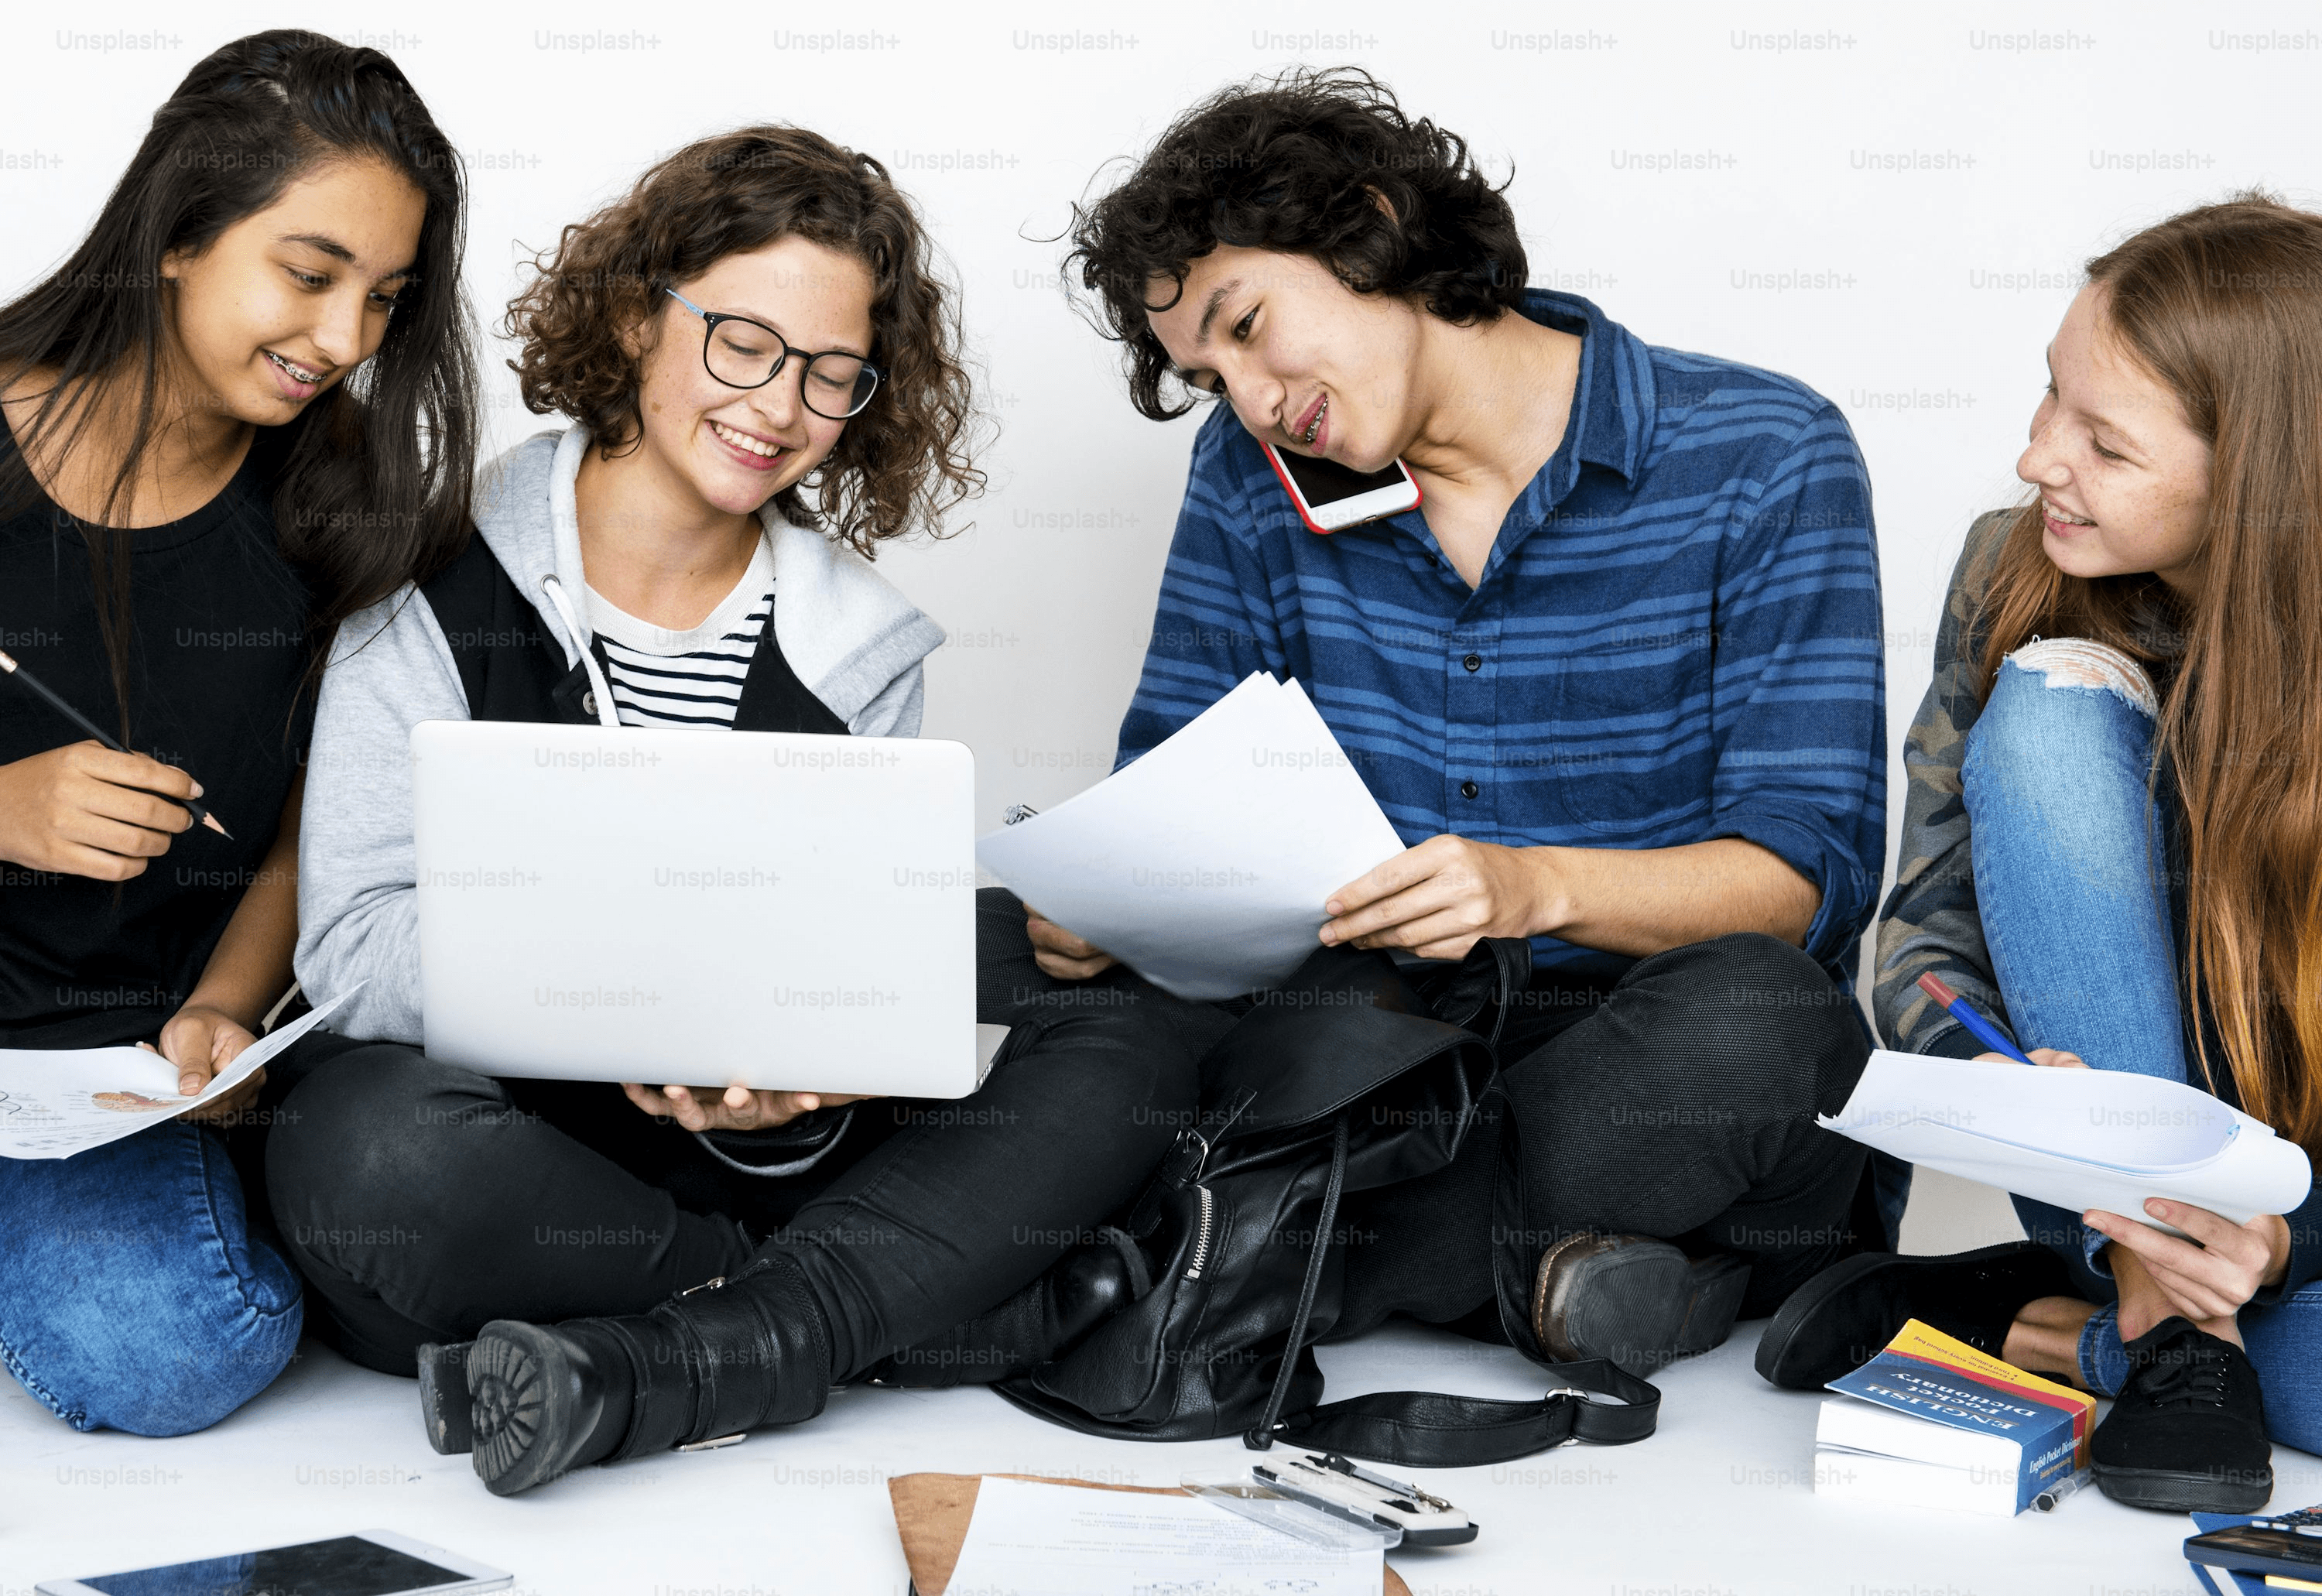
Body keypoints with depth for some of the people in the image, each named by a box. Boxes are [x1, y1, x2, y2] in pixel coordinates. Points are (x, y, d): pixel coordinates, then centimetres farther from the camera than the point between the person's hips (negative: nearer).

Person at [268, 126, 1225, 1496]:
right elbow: (356, 937, -13)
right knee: (376, 1152, -38)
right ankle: (911, 1302, -20)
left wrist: (788, 1082, -25)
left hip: (768, 1150, 3)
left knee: (1144, 1019, -16)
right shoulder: (437, 590, -3)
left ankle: (654, 1368, -29)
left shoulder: (861, 648, 7)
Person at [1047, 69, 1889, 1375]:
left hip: (1644, 1069, -3)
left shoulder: (1763, 459, -7)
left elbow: (1808, 870, -13)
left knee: (1742, 1016, -39)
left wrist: (1536, 886, -32)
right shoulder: (1254, 480, 8)